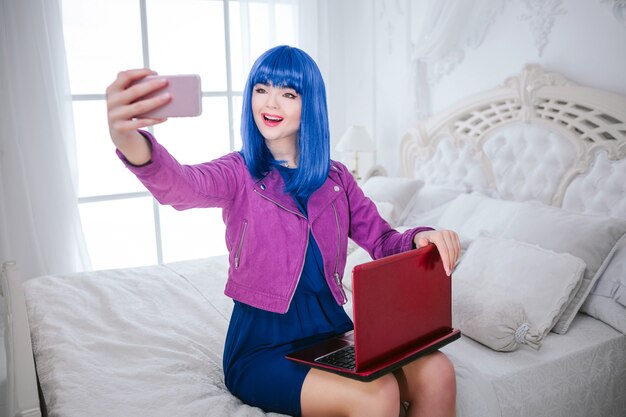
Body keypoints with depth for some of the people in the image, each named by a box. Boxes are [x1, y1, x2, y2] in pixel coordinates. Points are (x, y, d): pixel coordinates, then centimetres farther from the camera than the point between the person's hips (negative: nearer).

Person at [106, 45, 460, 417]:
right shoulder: (240, 173, -6)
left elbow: (382, 241, 10)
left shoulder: (335, 177, 7)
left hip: (330, 329, 4)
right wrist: (128, 138, -51)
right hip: (262, 345, -4)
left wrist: (420, 239, -15)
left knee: (437, 375, -19)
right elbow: (180, 186, -28)